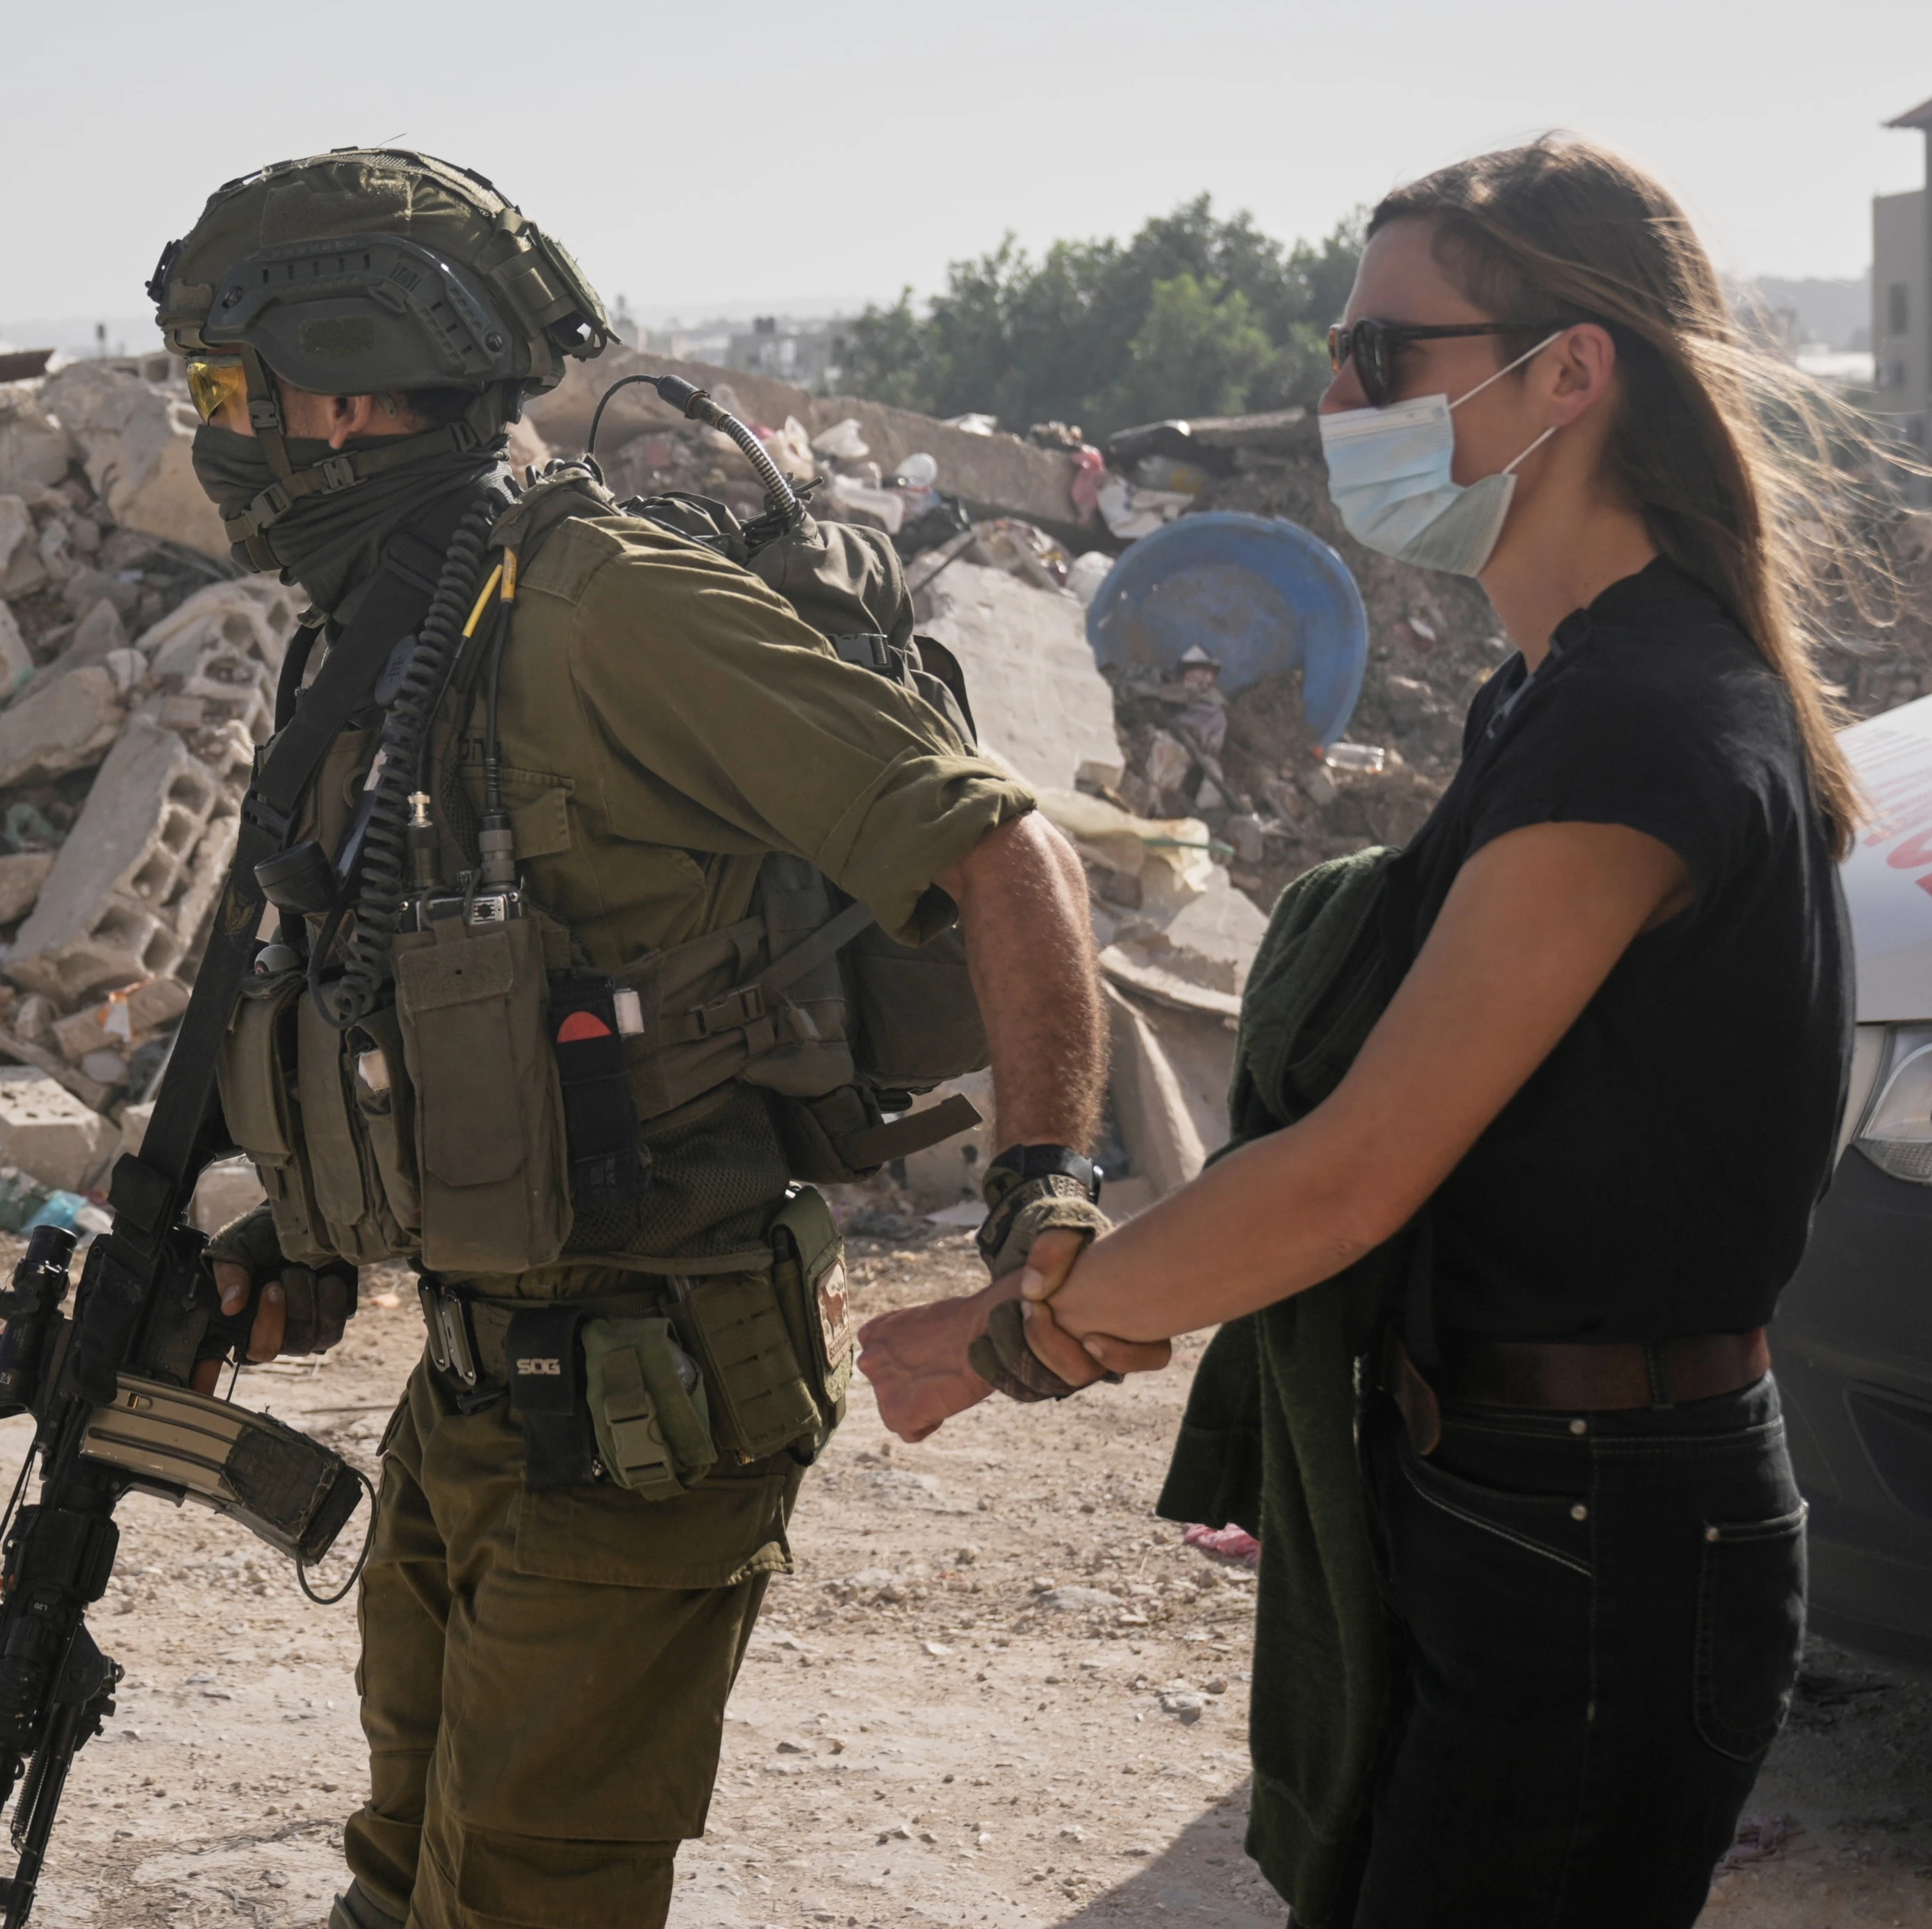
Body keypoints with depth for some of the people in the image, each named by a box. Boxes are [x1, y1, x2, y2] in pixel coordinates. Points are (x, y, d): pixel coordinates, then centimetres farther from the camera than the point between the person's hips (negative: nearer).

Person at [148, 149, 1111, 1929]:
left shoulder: (607, 609, -19)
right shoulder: (380, 658, 11)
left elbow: (997, 849, -21)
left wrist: (1052, 1181, -28)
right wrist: (312, 1240, 11)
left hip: (643, 1402, -9)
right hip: (481, 1378, 9)